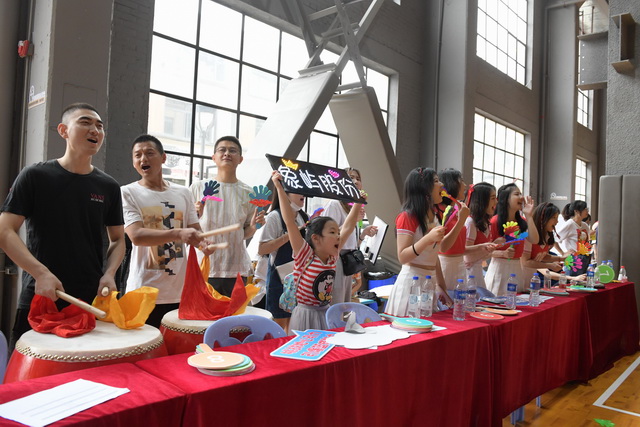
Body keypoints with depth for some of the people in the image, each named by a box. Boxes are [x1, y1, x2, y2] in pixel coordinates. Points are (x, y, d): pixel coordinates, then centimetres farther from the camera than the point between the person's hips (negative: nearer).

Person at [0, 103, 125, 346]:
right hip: (38, 302, -2)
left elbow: (118, 239, 13)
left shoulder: (109, 187, 7)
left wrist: (109, 274, -6)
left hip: (92, 305, 2)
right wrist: (41, 273, -19)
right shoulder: (35, 176, -1)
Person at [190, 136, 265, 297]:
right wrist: (195, 215, -14)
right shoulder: (198, 187, 2)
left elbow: (245, 234, 12)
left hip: (236, 270, 2)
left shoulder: (248, 193, 6)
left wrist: (253, 225, -8)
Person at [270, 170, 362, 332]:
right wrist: (280, 189, -26)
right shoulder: (305, 256, -15)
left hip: (326, 314, 6)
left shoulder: (332, 256, 1)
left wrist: (357, 203, 13)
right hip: (305, 315, -6)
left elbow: (347, 227, 10)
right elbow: (290, 222, -23)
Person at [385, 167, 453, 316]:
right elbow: (402, 257, -17)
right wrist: (428, 239, -29)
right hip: (412, 281, -7)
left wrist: (442, 287, 17)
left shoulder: (433, 216, 13)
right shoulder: (407, 216, -11)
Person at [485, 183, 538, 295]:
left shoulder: (522, 221, 9)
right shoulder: (494, 221, -12)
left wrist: (529, 216, -5)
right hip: (499, 267, -6)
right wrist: (503, 253, -27)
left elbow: (534, 240, -7)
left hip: (516, 268, 6)